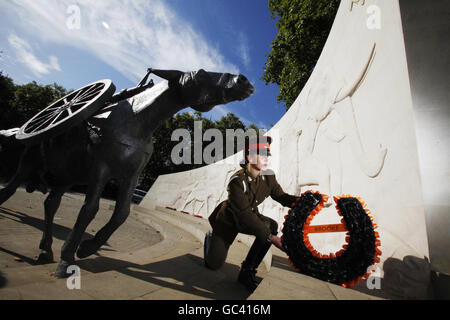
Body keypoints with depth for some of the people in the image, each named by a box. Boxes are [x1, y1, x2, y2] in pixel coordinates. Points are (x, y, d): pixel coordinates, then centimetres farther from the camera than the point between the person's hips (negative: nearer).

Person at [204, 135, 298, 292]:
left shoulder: (268, 176, -14)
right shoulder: (237, 180, -33)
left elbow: (281, 196, -6)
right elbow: (245, 214, -37)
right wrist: (271, 238, -39)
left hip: (250, 217, 5)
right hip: (228, 220, -5)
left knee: (271, 225, -26)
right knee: (214, 264, 0)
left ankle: (247, 271, -10)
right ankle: (210, 238, 36)